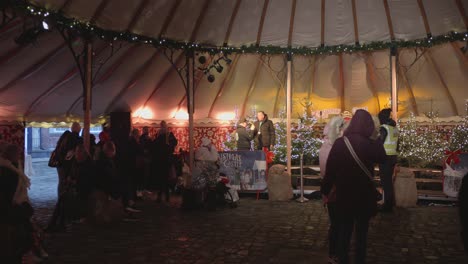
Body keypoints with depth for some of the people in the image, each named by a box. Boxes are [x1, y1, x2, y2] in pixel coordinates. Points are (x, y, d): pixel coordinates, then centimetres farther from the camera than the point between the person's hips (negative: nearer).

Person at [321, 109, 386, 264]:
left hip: (343, 196, 1)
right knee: (361, 234, 15)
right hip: (364, 196, -1)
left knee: (343, 233, 15)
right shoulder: (372, 144, -13)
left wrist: (325, 191, 4)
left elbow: (330, 170, -7)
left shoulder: (339, 143, -10)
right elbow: (382, 158, 10)